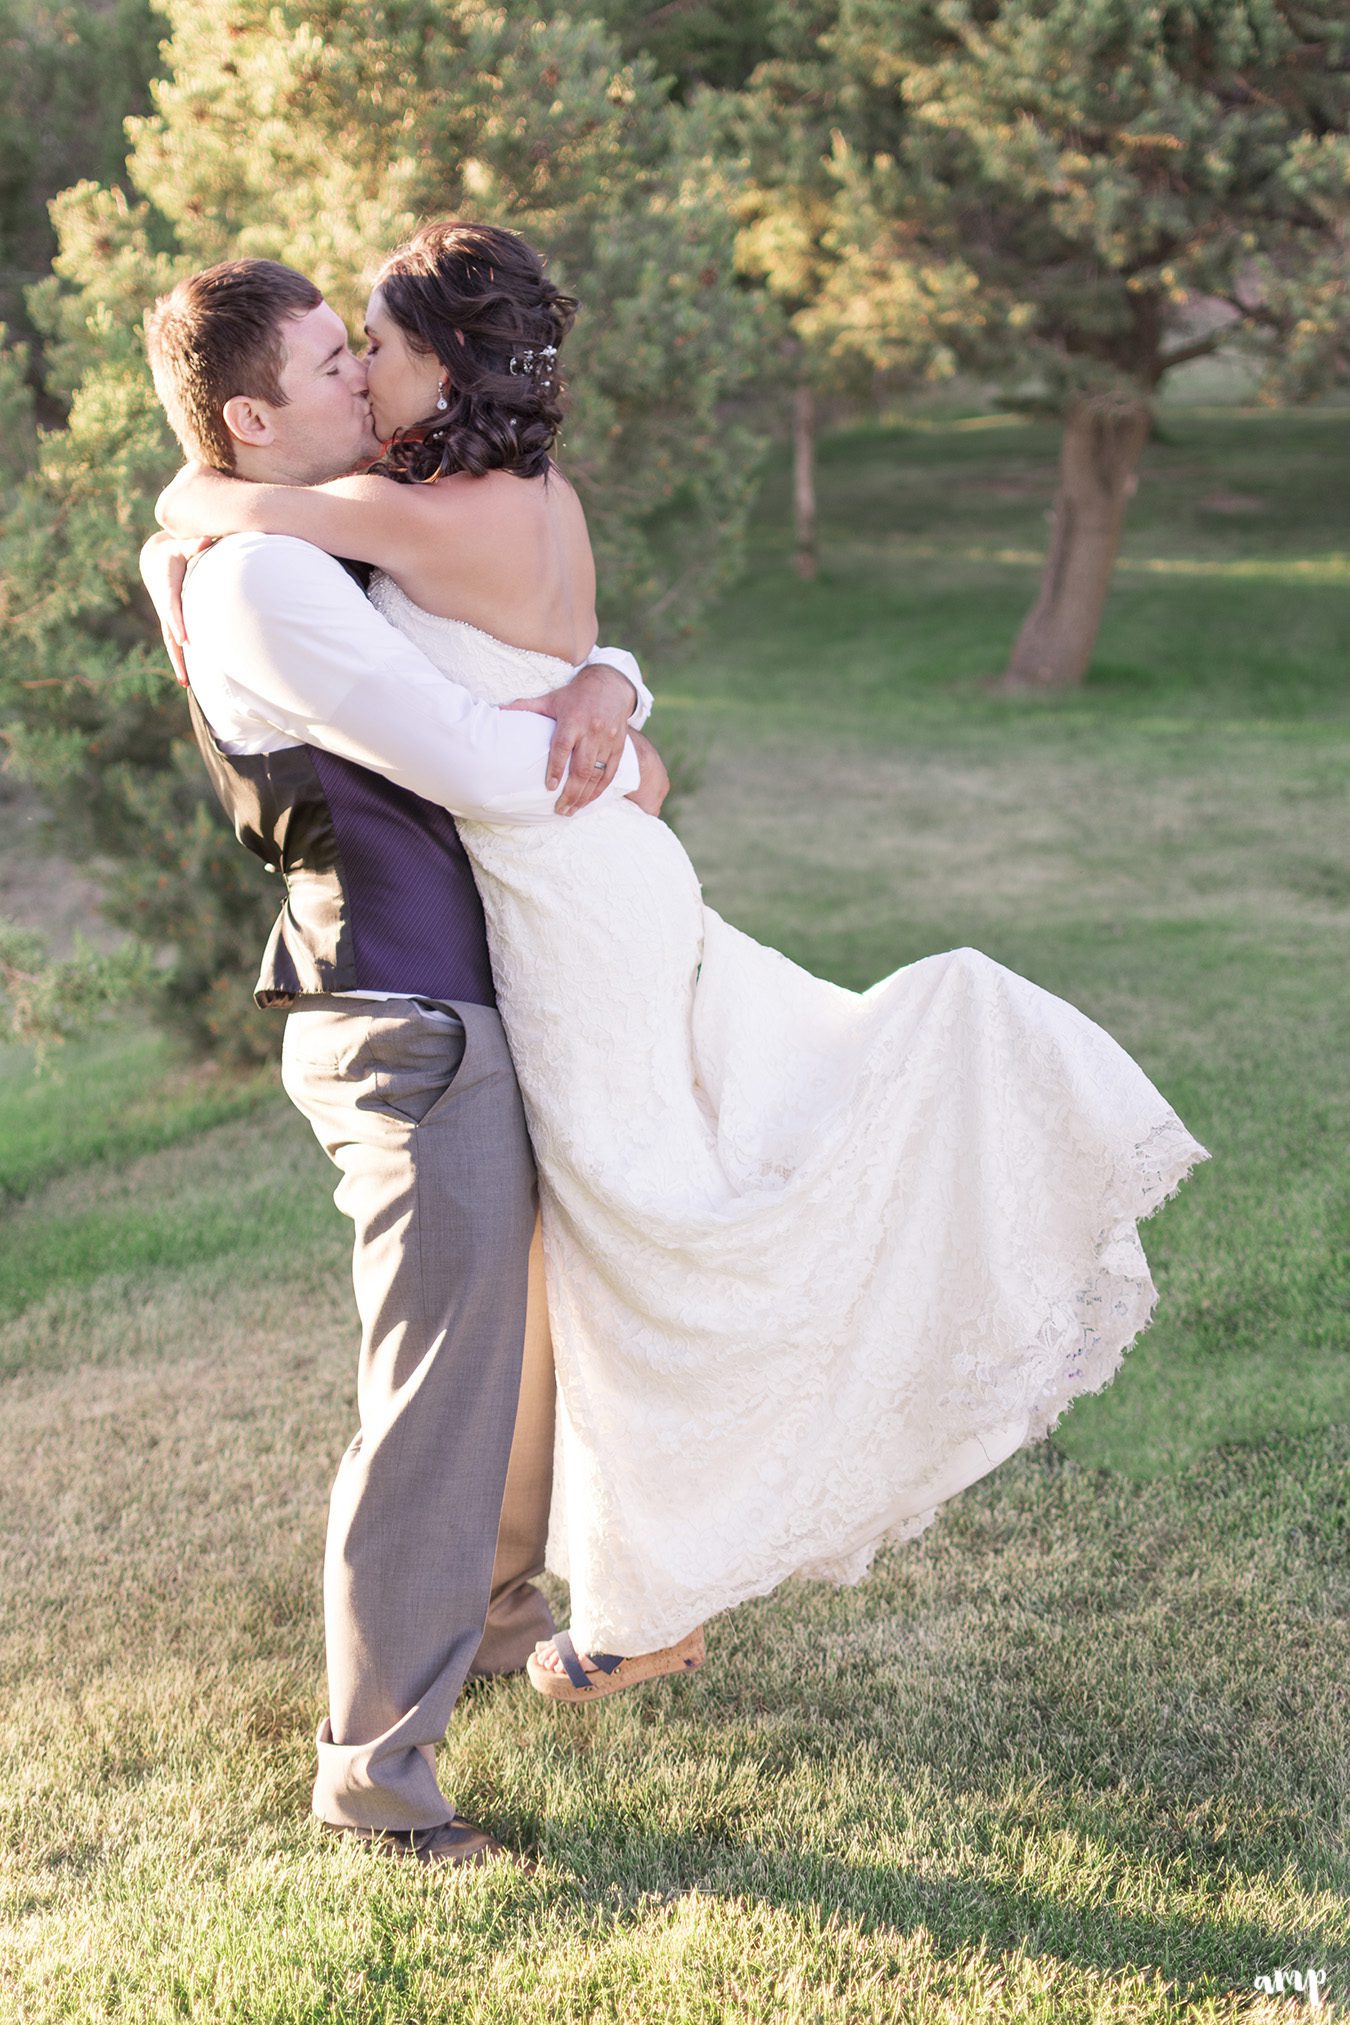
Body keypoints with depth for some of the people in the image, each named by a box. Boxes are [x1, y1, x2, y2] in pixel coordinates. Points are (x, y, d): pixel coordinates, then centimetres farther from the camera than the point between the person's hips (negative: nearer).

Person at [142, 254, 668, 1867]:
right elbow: (488, 773, -22)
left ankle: (484, 1607, 46)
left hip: (469, 1018, 11)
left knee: (532, 1325, 25)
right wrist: (617, 766, -2)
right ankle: (375, 1763, 7)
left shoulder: (345, 560, 14)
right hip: (407, 1038, -11)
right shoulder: (261, 583, -18)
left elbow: (554, 646, 19)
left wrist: (602, 685, -5)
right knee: (438, 1397, -6)